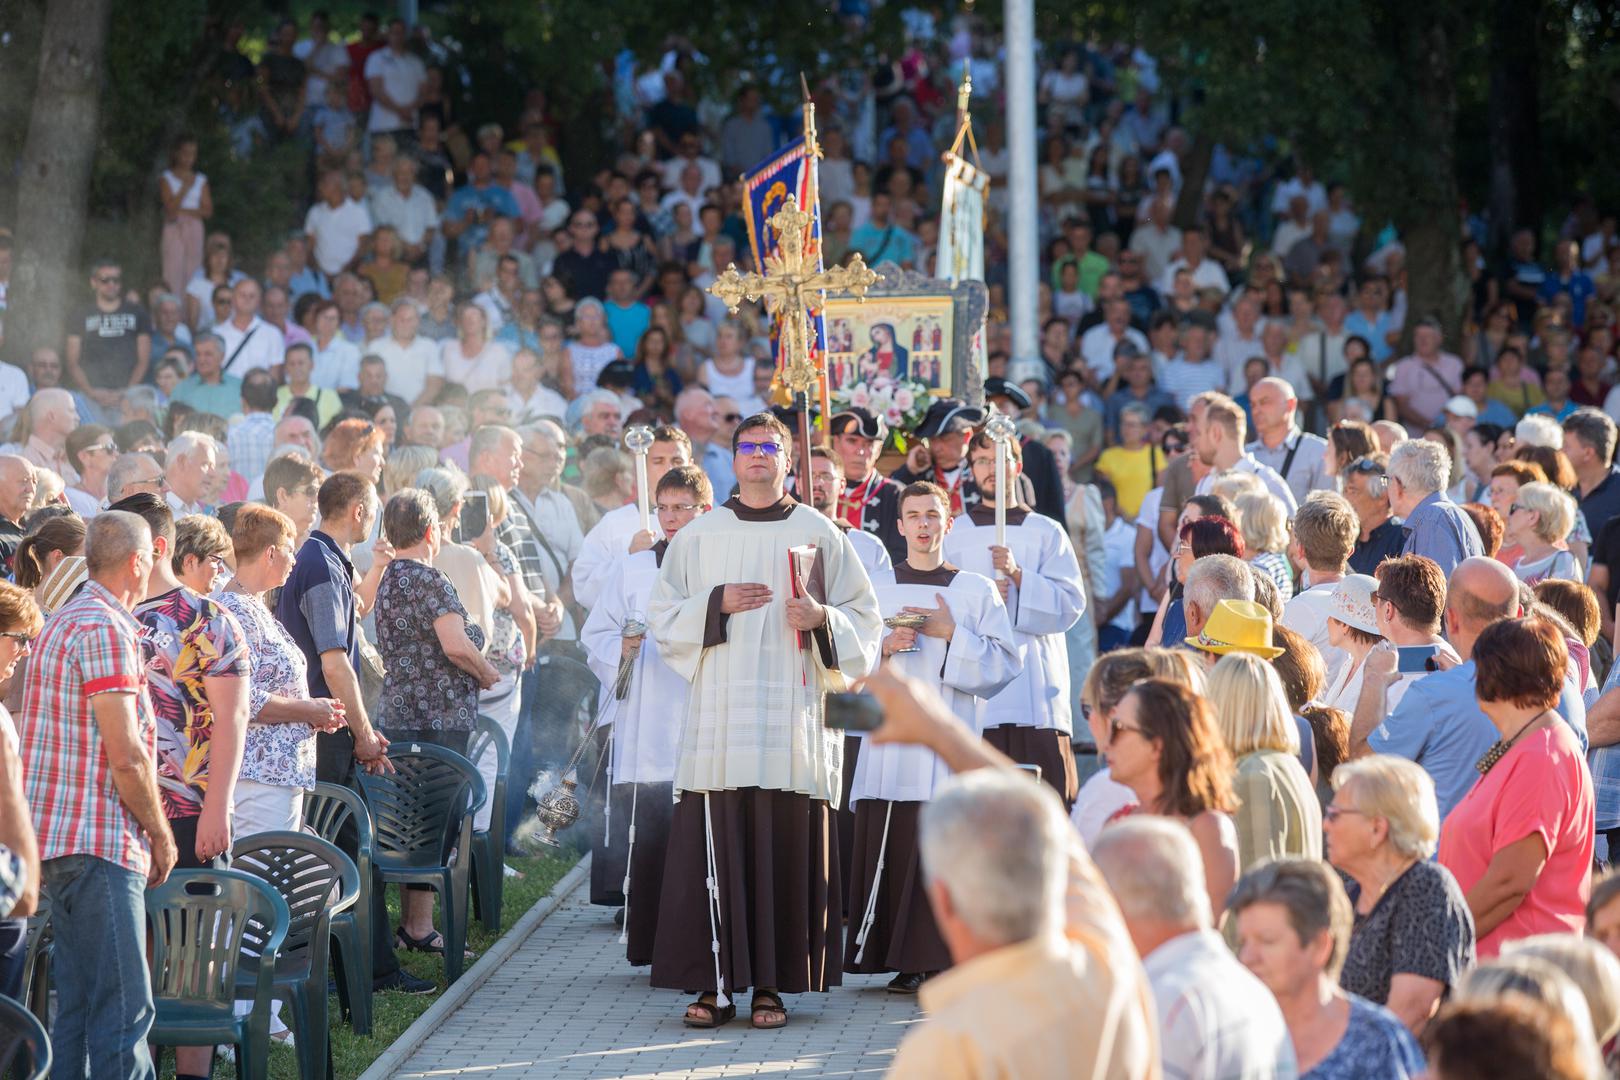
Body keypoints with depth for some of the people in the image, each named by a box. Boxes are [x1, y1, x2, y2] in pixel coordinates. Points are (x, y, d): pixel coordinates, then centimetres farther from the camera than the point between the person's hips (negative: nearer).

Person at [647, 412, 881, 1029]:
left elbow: (864, 618, 9)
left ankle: (772, 985, 2)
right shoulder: (699, 536, 11)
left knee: (785, 851, -3)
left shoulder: (819, 534, 9)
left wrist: (822, 619, -10)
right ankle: (715, 984, 0)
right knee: (714, 848, -4)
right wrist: (717, 603, -6)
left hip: (790, 712, -1)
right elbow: (662, 614, 10)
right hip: (718, 717, 1)